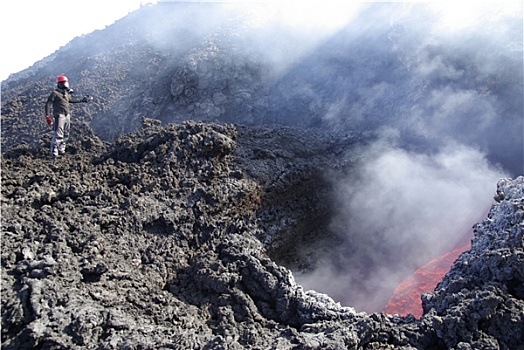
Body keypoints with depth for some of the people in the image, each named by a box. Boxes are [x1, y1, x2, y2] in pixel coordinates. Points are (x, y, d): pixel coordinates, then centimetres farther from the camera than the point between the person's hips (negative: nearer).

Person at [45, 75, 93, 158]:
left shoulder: (66, 94, 16)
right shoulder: (55, 93, -7)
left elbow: (72, 100, 35)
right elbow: (48, 104, -10)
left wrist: (82, 100, 38)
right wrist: (47, 116, -17)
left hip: (67, 116, 8)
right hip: (60, 116, -8)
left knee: (65, 135, 12)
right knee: (58, 135, -13)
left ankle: (61, 150, 23)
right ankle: (54, 152, -9)